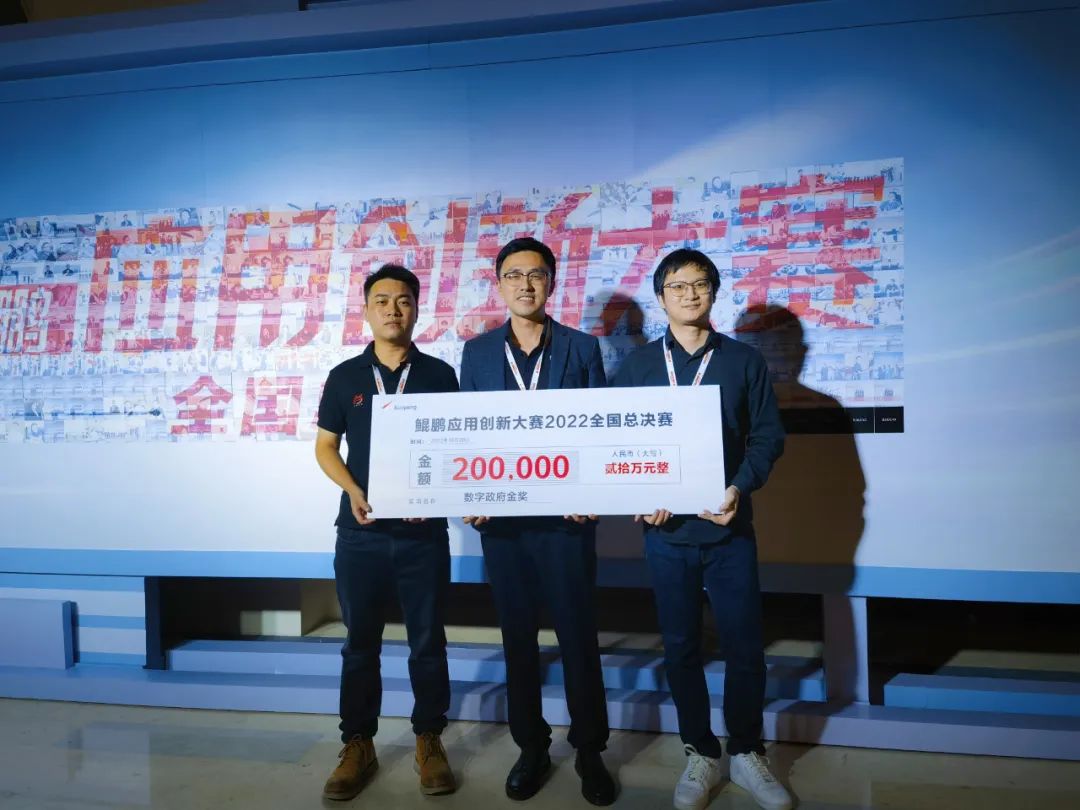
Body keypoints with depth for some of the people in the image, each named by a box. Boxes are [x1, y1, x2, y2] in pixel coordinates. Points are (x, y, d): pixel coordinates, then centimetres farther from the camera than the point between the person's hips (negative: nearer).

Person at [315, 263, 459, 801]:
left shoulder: (439, 374, 2)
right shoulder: (344, 377, 4)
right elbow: (325, 446, 8)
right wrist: (354, 492, -10)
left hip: (424, 531, -1)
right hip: (360, 532, 1)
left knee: (428, 640, 9)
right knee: (360, 642, 11)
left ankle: (429, 740, 25)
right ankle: (358, 745, 25)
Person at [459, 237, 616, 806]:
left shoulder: (582, 348, 4)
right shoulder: (477, 352, 8)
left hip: (566, 515, -2)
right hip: (501, 516, 2)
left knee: (578, 635, 5)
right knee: (518, 636, 12)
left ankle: (589, 751, 23)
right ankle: (531, 747, 28)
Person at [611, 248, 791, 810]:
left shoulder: (744, 360, 5)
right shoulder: (638, 365, 6)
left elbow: (768, 435, 2)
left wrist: (740, 489, -14)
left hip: (729, 528, 0)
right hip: (667, 530, 1)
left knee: (744, 646, 5)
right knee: (681, 647, 10)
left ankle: (746, 753, 26)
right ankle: (700, 754, 27)